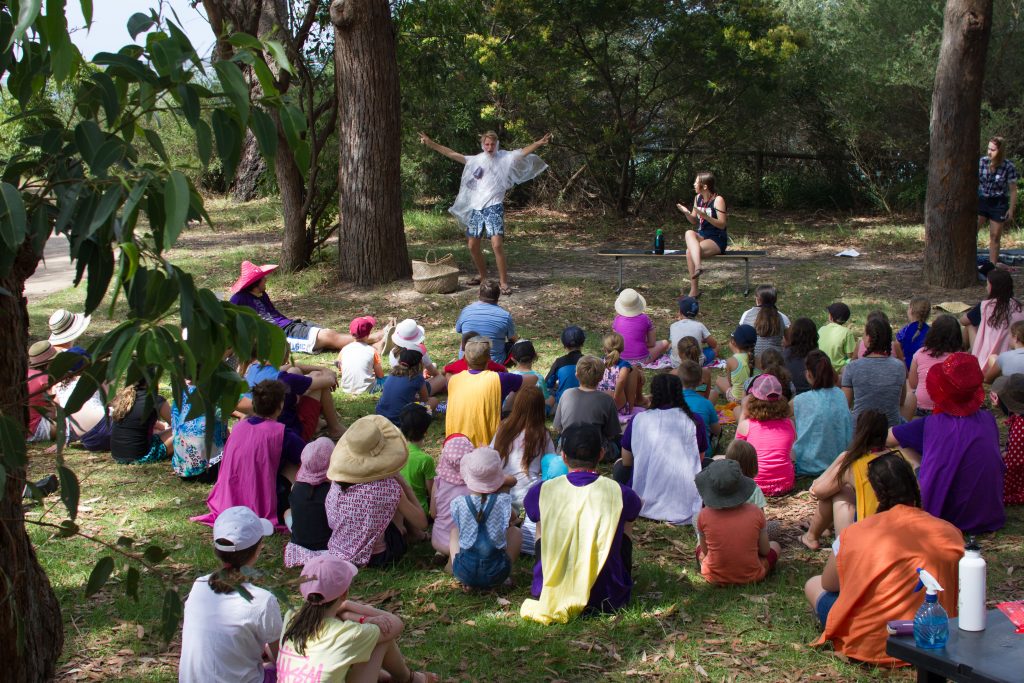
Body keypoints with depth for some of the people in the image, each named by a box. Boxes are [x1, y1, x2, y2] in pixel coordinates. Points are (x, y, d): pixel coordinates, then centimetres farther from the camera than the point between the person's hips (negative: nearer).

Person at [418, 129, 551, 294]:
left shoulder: (505, 157, 3)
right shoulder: (476, 160, 11)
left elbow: (524, 152, -7)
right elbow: (452, 154, 11)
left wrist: (539, 142, -21)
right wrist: (430, 143, 7)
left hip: (494, 207, -5)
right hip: (476, 208, 5)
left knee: (497, 245, -17)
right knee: (472, 245, 10)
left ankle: (504, 282, -10)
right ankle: (482, 275, 31)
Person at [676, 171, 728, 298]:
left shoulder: (718, 200, -12)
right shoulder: (698, 198, 8)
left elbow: (722, 225, -15)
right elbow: (694, 222, 14)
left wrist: (705, 216, -28)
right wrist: (686, 213, -7)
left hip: (717, 240, -6)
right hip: (701, 236, 6)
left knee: (690, 251, -29)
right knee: (689, 233, -28)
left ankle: (694, 291, -27)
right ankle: (698, 266, -43)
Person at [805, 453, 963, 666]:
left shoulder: (854, 534, -10)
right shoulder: (949, 533, -5)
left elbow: (828, 584, 5)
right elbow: (954, 591, 9)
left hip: (869, 646, -4)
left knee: (813, 585, 18)